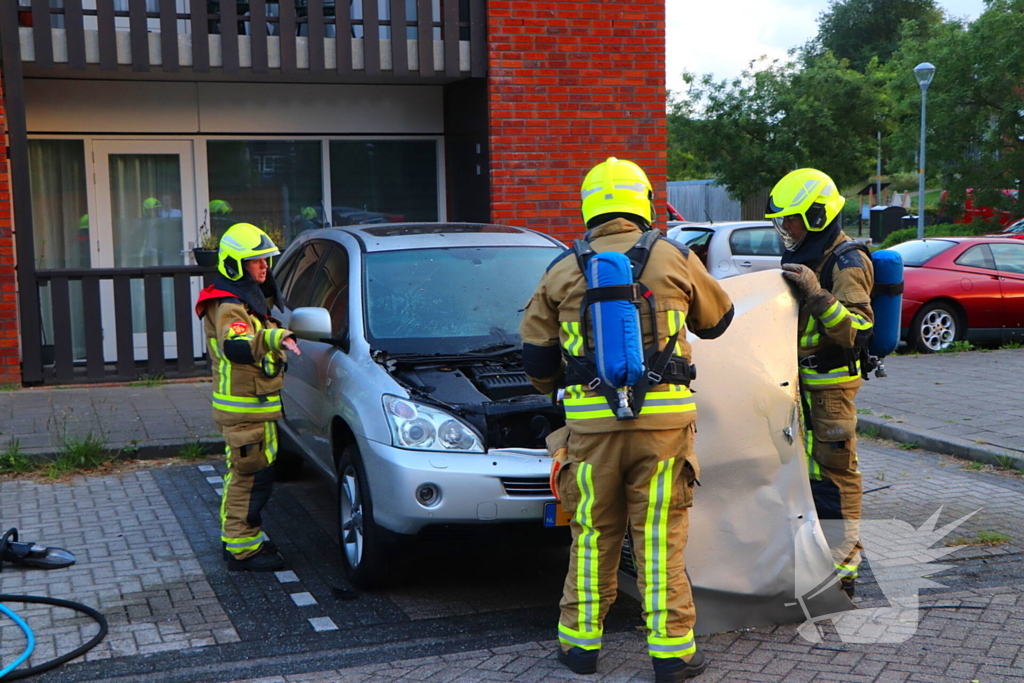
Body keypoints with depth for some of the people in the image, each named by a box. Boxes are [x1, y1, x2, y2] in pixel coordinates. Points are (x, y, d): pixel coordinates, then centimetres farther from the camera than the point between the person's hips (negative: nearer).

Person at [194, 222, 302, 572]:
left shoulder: (250, 298, 13)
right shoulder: (229, 307, -20)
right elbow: (235, 347, -42)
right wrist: (275, 337, -57)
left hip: (256, 404, 10)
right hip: (244, 407, -10)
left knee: (243, 473, 18)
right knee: (253, 476, -6)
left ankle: (236, 536, 30)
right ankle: (243, 550, 1)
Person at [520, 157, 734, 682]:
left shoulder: (563, 270, 6)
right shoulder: (674, 258, 4)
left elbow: (537, 356, 11)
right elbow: (716, 319, 20)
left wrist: (553, 385, 32)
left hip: (592, 420, 1)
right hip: (663, 418, -1)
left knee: (593, 534, 13)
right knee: (661, 536, 6)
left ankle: (581, 641, 22)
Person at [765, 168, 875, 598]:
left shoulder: (846, 264, -13)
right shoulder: (803, 257, 16)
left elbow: (857, 331, -23)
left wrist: (817, 293, -30)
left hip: (829, 384, -9)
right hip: (801, 382, 9)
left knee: (833, 473, -5)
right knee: (804, 470, 13)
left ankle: (840, 570, 1)